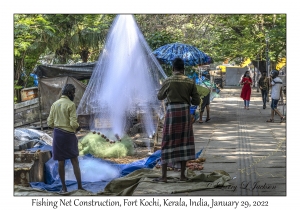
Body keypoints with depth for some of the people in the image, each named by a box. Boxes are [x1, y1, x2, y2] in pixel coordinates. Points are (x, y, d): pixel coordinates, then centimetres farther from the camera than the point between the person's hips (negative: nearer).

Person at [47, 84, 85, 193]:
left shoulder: (55, 104, 7)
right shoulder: (71, 105, -11)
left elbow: (50, 122, 7)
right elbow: (73, 123, -16)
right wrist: (78, 127, 5)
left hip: (57, 134, 5)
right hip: (68, 135, -4)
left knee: (61, 162, 7)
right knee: (74, 161, 3)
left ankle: (64, 187, 11)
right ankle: (80, 186, 0)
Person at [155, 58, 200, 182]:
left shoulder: (168, 81, -4)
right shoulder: (190, 82, 0)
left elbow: (160, 97, 11)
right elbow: (196, 101, 2)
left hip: (172, 112, -1)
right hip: (185, 112, 2)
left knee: (167, 143, 3)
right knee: (184, 143, 10)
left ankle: (163, 176, 2)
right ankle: (182, 175, 10)